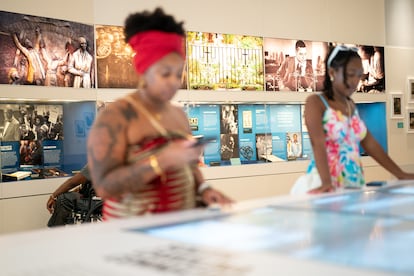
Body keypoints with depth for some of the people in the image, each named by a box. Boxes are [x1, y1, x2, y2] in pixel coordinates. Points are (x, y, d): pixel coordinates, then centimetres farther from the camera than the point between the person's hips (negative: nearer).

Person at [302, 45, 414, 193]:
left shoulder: (351, 105, 13)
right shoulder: (315, 102, -8)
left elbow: (369, 143, 16)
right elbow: (318, 144, -22)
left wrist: (400, 174, 13)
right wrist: (326, 182, -36)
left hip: (354, 182, 6)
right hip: (330, 187, -6)